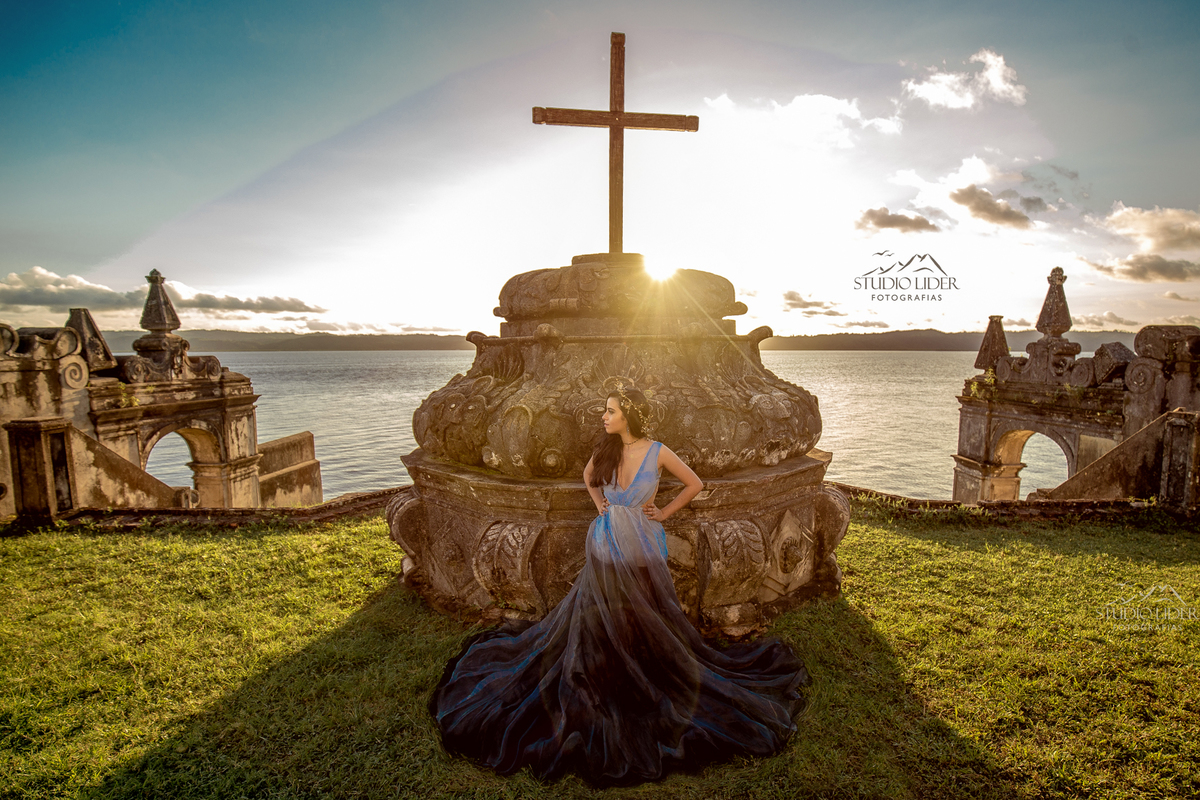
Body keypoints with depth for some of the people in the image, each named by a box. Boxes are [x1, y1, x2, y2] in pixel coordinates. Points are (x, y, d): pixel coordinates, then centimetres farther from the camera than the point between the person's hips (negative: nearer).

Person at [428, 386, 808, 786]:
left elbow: (695, 484, 0)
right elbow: (589, 474, 18)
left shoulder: (657, 452, -13)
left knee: (647, 622, 12)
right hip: (606, 546, 3)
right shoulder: (605, 448, -4)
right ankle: (602, 689, 35)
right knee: (598, 620, 13)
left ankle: (657, 689, 36)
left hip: (642, 550, -3)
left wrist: (664, 512, -2)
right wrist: (598, 503, 5)